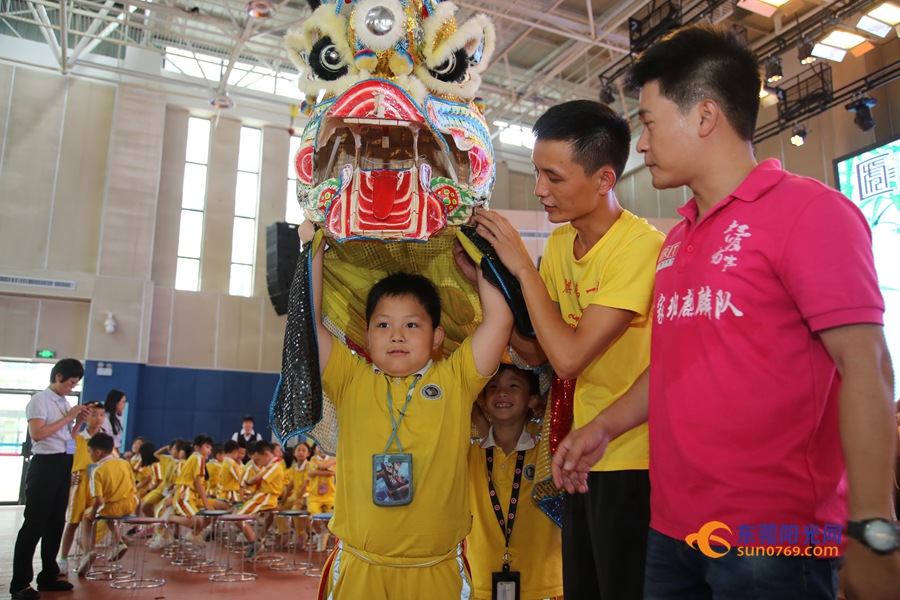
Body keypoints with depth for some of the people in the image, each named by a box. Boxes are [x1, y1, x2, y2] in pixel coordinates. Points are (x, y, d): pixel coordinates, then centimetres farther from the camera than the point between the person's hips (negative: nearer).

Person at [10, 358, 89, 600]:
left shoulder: (65, 403, 14)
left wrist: (78, 422, 5)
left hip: (63, 465, 8)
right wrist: (67, 417, -15)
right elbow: (37, 434, -20)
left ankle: (48, 576, 22)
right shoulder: (40, 400, -8)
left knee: (55, 523, 13)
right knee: (34, 524, -4)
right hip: (44, 465, -8)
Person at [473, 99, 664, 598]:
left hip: (632, 462, -7)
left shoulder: (642, 247, -22)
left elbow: (570, 357, -24)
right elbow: (537, 350, 4)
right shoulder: (560, 241, 3)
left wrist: (522, 266, -17)